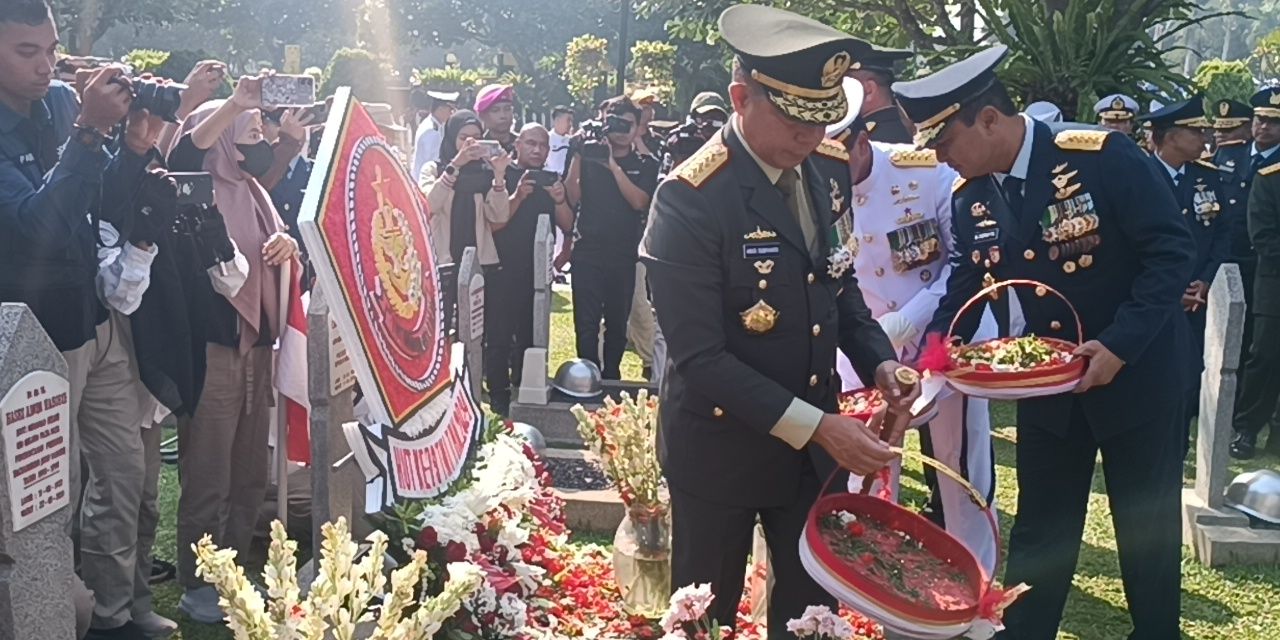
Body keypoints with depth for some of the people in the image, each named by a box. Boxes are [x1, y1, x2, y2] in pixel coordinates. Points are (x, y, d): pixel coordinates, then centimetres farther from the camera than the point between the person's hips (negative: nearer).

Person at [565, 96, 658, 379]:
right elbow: (572, 198, -3)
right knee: (586, 324, -5)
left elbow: (639, 202, -10)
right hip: (587, 252, -1)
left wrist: (613, 165, -15)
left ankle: (611, 378, 22)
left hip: (624, 255, 1)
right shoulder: (589, 156, 6)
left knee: (618, 324, 9)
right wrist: (576, 157, -11)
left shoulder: (645, 165, 6)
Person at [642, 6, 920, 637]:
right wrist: (815, 425, -27)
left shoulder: (829, 168, -2)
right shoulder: (690, 198, -24)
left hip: (814, 437, 6)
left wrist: (878, 359, -6)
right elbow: (699, 357, -26)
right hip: (722, 445, -6)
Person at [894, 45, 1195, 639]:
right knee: (1039, 530, 13)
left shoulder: (1104, 156, -20)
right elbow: (960, 298, 0)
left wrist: (1120, 345, -25)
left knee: (1148, 527, 12)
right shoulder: (969, 202, -3)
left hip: (1137, 372, -4)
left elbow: (1172, 249, -19)